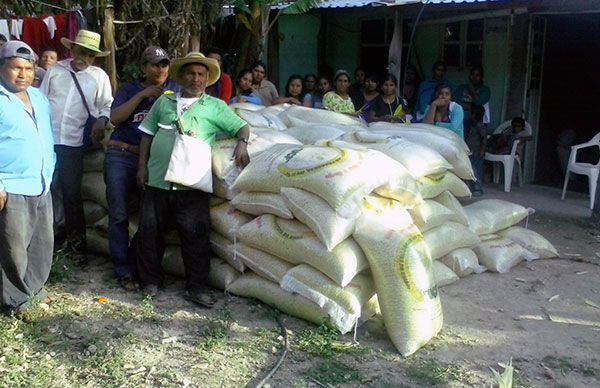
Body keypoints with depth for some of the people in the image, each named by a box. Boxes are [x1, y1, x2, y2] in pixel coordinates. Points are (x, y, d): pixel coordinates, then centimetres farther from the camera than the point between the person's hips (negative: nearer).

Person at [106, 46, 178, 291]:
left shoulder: (175, 90, 15)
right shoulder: (129, 90, 13)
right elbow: (115, 117, -2)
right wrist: (142, 95, -8)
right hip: (121, 156, -1)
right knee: (119, 215, -1)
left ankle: (134, 264, 17)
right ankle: (123, 270, 8)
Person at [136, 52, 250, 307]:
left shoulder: (215, 107, 8)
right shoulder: (164, 101, 14)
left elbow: (242, 127, 5)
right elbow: (147, 135, 15)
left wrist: (241, 143, -18)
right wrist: (142, 166, 7)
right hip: (157, 179, 2)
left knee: (195, 236, -1)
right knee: (150, 232, 8)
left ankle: (196, 288, 10)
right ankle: (151, 280, 25)